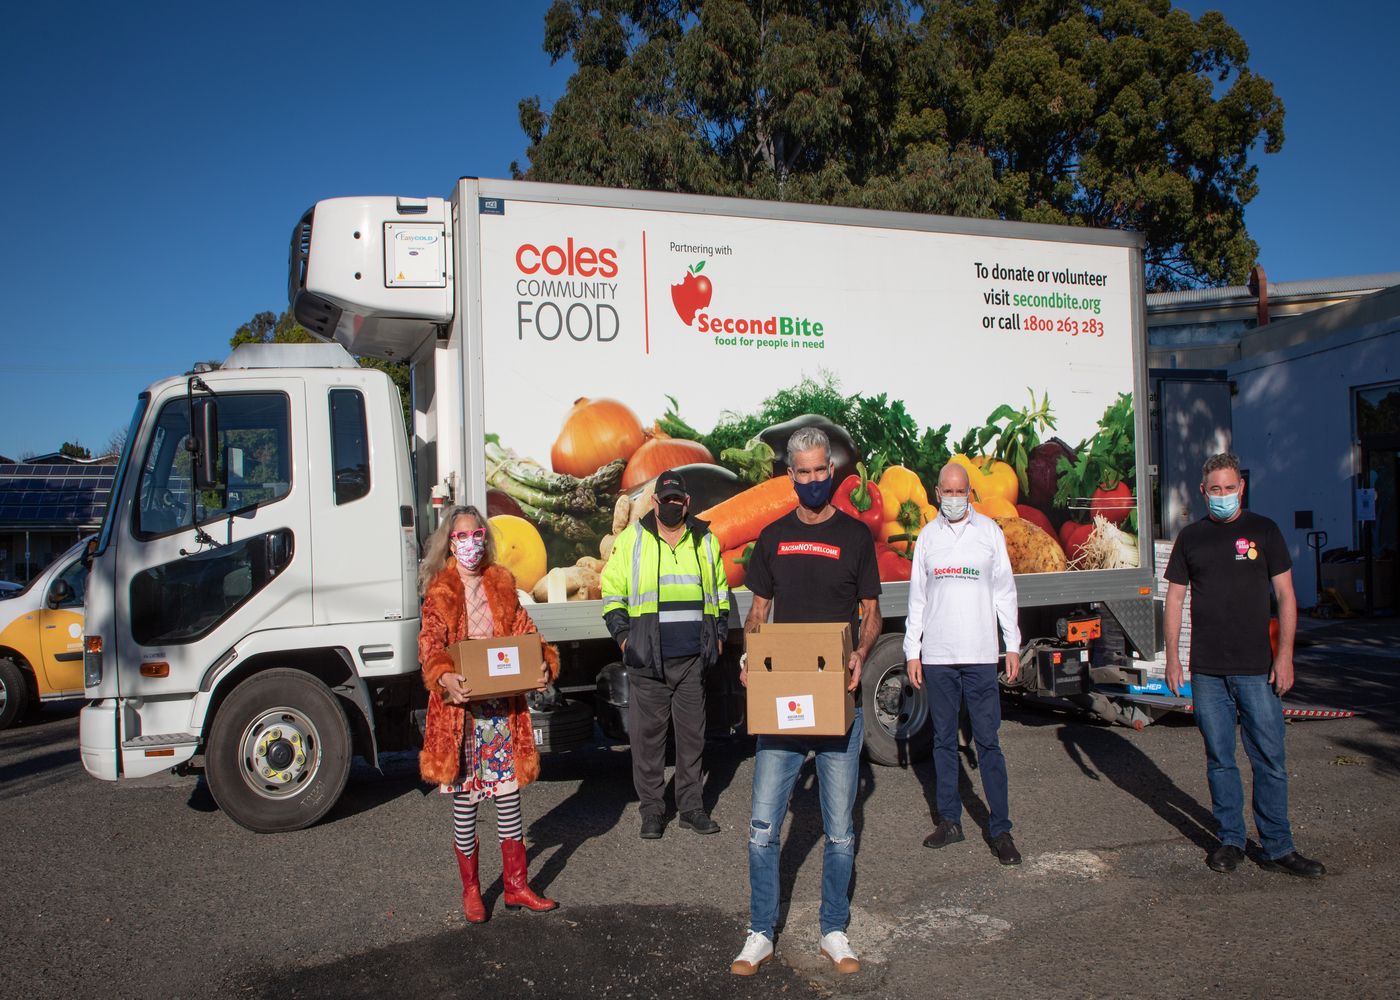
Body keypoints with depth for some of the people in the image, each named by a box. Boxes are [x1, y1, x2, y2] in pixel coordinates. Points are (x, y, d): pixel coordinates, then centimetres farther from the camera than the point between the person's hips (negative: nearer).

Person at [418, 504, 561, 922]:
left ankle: (516, 887, 20)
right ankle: (470, 890, 21)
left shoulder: (502, 583, 10)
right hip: (459, 705, -3)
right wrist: (444, 675, -31)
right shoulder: (440, 591, 0)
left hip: (503, 703, 3)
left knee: (509, 793, 7)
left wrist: (544, 665, -11)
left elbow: (523, 632, 7)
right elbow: (431, 642, -11)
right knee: (464, 798, 5)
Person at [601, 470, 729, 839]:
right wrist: (624, 637, -3)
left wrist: (719, 635, 12)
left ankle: (691, 807, 20)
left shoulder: (705, 540, 11)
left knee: (692, 734, 8)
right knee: (647, 735, 2)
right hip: (647, 660, -2)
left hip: (694, 657, 2)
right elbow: (612, 591, 6)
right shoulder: (631, 539, 3)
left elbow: (720, 592, 21)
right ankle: (652, 809, 15)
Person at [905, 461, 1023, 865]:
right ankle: (950, 820, 17)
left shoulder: (989, 530, 6)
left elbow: (1004, 590, 8)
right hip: (937, 656, 2)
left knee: (988, 741, -2)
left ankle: (1000, 828, 4)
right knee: (944, 740, 8)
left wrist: (1012, 645, 4)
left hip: (980, 654, -2)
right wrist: (912, 650, 6)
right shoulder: (928, 536, 9)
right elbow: (917, 597, 11)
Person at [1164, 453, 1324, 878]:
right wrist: (1172, 657, 3)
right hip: (1207, 671, 1)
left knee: (1270, 760, 1)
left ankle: (1277, 847, 12)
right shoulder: (1190, 537, 8)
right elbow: (1174, 599, 10)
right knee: (1219, 759, 7)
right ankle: (1231, 840, 19)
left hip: (1257, 668, -1)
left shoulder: (1263, 531, 3)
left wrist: (1285, 655, -6)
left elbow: (1285, 595, 2)